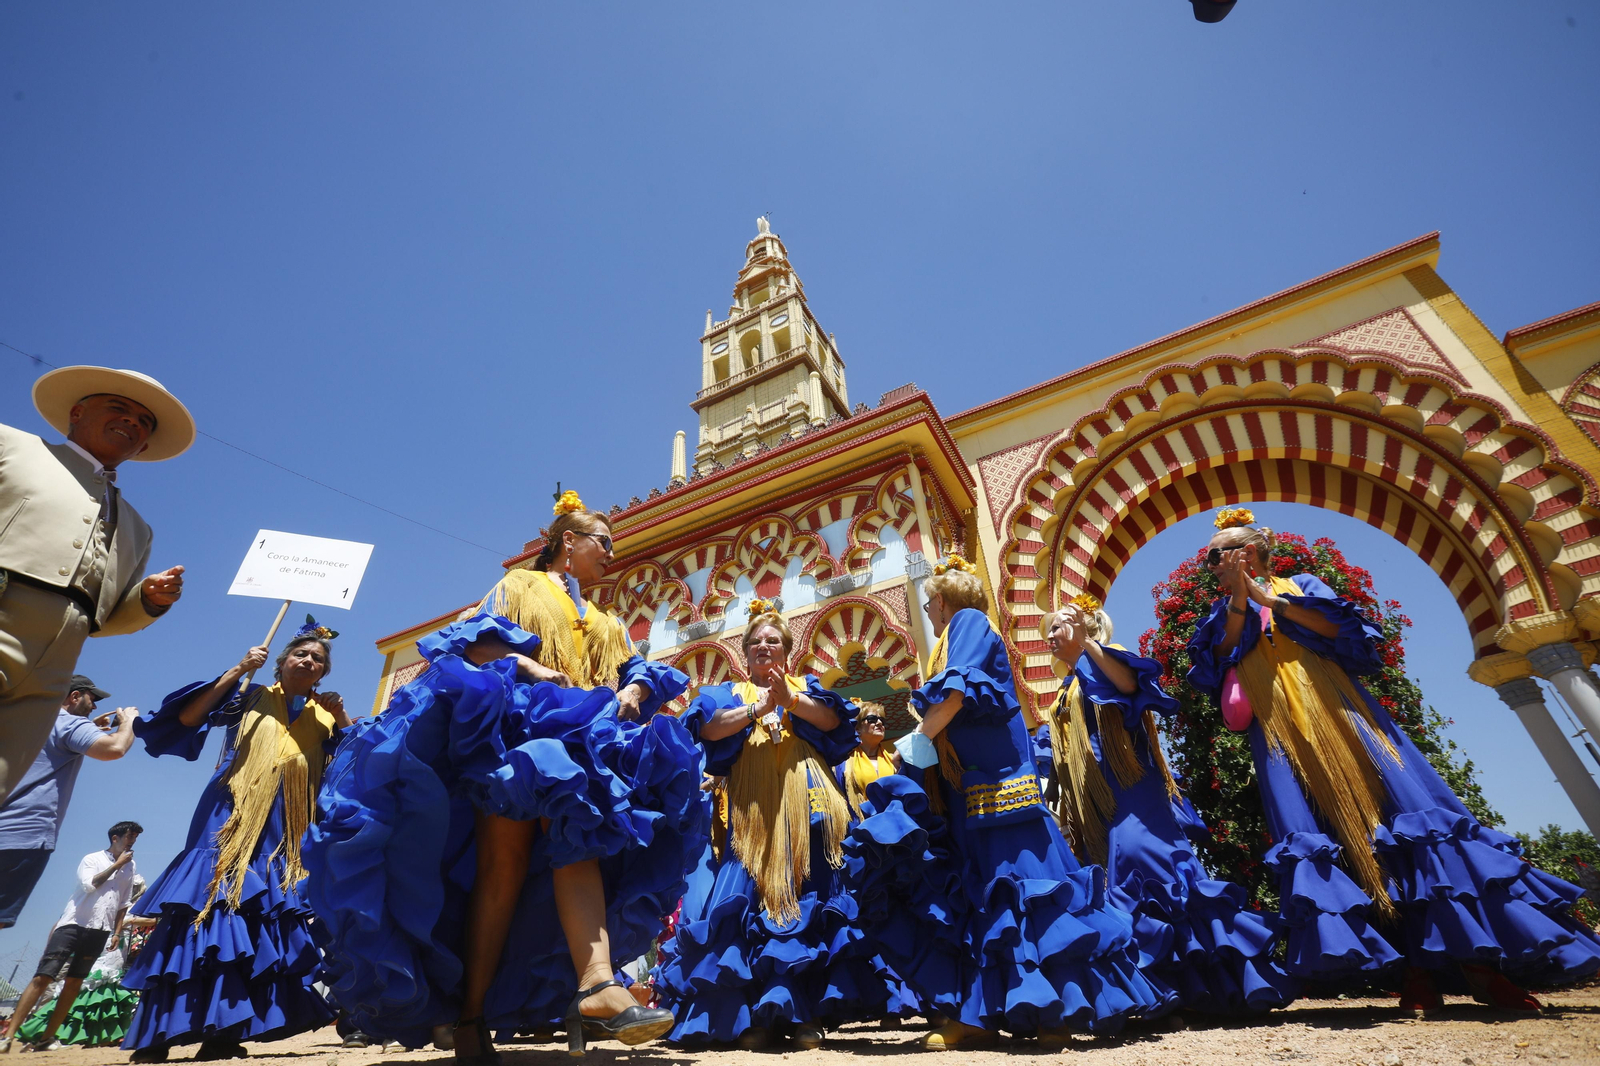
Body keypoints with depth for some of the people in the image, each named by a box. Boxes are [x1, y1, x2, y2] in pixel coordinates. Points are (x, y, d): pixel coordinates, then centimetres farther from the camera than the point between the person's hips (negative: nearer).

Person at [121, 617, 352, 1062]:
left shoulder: (324, 717, 11)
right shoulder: (252, 696, 7)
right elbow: (188, 716, -7)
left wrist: (341, 716, -11)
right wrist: (237, 670, -12)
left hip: (287, 829, 3)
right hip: (232, 816, -3)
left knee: (265, 914, -1)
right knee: (212, 898, -11)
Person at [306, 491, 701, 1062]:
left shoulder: (606, 623, 30)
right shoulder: (519, 585, 18)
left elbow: (636, 670, 17)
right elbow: (474, 645, 4)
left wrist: (634, 693, -6)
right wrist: (528, 666, -12)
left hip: (579, 738, 3)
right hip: (512, 722, -3)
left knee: (577, 838, -21)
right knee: (507, 855, -15)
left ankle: (597, 984, -36)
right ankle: (472, 1016, -8)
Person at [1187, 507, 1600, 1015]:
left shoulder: (1300, 585, 12)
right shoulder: (1224, 613, 16)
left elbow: (1343, 629, -4)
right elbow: (1220, 669, -1)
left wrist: (1271, 599, -8)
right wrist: (1239, 603, -7)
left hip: (1340, 715, -1)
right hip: (1281, 732, 1)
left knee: (1407, 811, -7)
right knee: (1316, 833, -11)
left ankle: (1475, 957, 4)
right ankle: (1417, 969, -5)